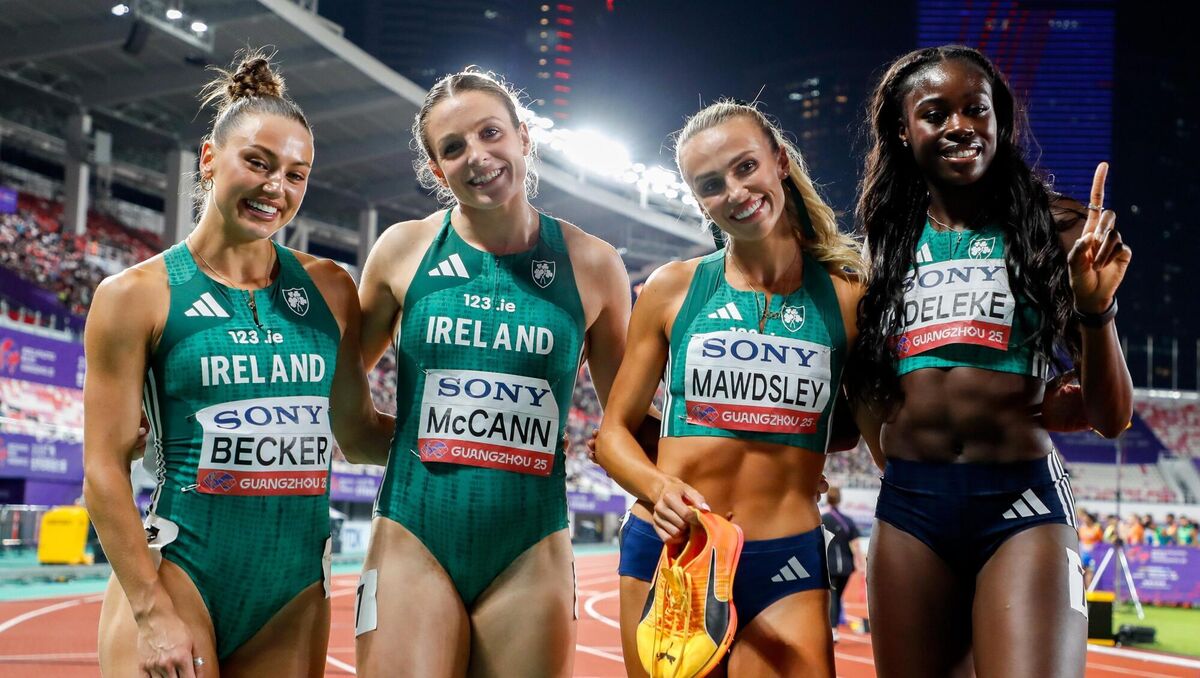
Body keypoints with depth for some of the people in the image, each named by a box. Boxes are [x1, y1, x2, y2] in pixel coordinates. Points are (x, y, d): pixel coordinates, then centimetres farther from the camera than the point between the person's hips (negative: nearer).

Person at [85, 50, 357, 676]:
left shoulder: (330, 289, 8)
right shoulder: (136, 295, -2)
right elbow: (104, 470, -6)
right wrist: (152, 613, -12)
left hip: (295, 596, 4)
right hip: (176, 575, -3)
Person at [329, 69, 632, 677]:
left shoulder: (592, 264, 3)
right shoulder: (404, 249, 4)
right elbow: (346, 364, 19)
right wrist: (360, 436, 9)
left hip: (530, 556, 1)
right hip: (412, 542, 0)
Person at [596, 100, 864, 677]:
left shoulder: (845, 297, 2)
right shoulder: (673, 288, 3)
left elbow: (862, 426, 12)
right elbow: (615, 431, 6)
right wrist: (659, 488, -13)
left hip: (786, 566, 0)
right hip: (667, 547, 1)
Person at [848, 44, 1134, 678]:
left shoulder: (1054, 230, 2)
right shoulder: (884, 244, 11)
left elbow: (1112, 418, 0)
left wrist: (1094, 310, -14)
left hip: (1022, 504, -3)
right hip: (907, 506, 4)